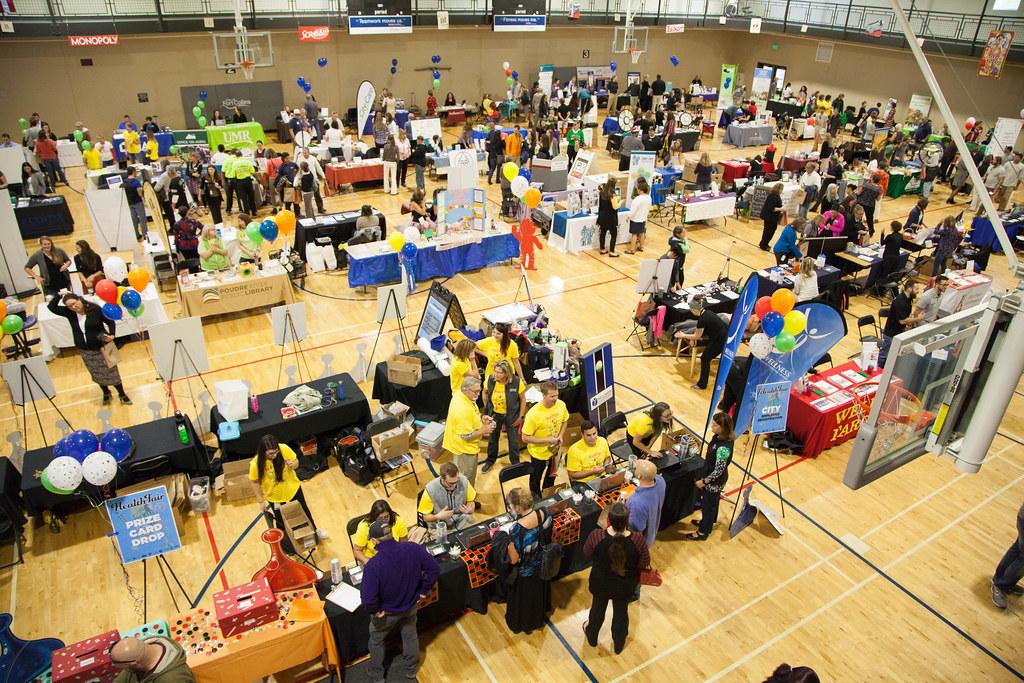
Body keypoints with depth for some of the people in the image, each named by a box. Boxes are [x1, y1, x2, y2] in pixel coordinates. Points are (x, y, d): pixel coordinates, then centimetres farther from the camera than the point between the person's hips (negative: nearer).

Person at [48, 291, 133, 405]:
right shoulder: (69, 313, -2)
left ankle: (122, 394, 18)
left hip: (101, 348, -4)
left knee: (110, 372, 3)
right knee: (97, 375, 15)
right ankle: (106, 393, 37)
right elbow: (51, 307, -1)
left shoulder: (95, 309, -13)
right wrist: (59, 295, -11)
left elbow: (110, 322, -5)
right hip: (85, 351, 4)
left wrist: (111, 335, -18)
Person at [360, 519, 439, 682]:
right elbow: (434, 569, -15)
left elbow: (368, 599, -34)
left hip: (387, 613, -3)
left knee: (376, 640, 28)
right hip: (411, 606, 3)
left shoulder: (373, 565, -37)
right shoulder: (414, 549, -26)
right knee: (410, 635, 31)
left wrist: (375, 611, -13)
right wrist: (423, 591, -2)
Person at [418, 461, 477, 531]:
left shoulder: (464, 481, -12)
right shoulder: (430, 490, -20)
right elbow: (426, 517, -7)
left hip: (462, 519, 2)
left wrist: (470, 509, -14)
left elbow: (470, 501, 8)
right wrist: (437, 517, -28)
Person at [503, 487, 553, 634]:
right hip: (543, 565, 5)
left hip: (525, 574, -5)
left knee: (523, 599, 26)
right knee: (540, 591, 34)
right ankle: (540, 615, 61)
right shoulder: (544, 514, -25)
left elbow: (514, 560, -27)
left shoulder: (517, 530, -41)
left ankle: (522, 624, 52)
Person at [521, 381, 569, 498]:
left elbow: (565, 421, 7)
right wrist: (547, 440, -28)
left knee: (551, 480, 29)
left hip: (555, 450, 5)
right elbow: (525, 438, -25)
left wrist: (561, 436, -10)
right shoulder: (533, 414, -33)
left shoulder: (561, 405, -15)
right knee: (537, 485, 17)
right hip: (539, 454, -5)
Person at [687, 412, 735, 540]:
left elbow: (719, 470, -28)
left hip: (715, 482, -8)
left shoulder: (723, 448, -36)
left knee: (708, 505, 12)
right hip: (713, 480, 8)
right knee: (712, 502, 29)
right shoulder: (719, 437, -10)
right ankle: (709, 521, 53)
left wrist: (704, 481, -18)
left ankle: (703, 532, 32)